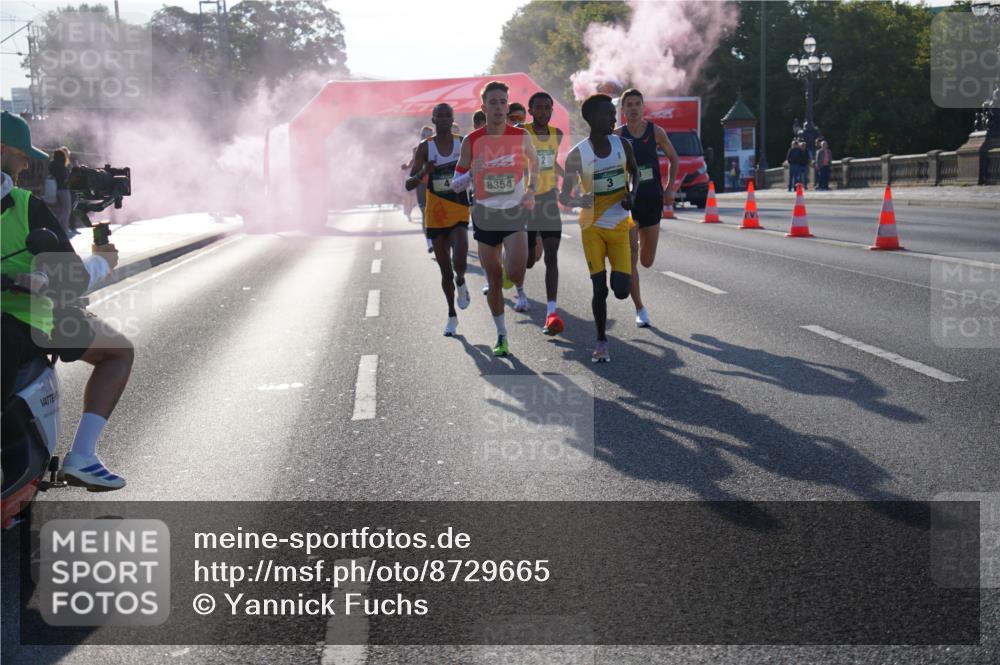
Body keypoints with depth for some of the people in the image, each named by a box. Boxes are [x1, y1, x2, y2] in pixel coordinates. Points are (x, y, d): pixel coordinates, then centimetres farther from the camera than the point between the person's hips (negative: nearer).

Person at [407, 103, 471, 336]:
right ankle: (452, 315, 27)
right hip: (435, 215, 1)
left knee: (459, 262, -22)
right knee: (445, 270, 8)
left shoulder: (463, 144, 1)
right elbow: (409, 184, -7)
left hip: (459, 211, -1)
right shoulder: (425, 147, -2)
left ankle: (461, 283, 14)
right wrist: (423, 172, -26)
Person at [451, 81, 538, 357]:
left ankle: (517, 287, 21)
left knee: (515, 274, -18)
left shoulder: (521, 136, -6)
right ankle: (501, 335, 23)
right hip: (485, 214, 1)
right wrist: (471, 173, -24)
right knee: (494, 280, 8)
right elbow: (455, 184, -3)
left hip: (515, 212, -1)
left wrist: (531, 192, 3)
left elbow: (533, 161, 16)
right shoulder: (471, 142, -7)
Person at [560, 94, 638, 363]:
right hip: (592, 228, -2)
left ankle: (619, 270, 31)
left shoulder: (622, 144, -3)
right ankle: (601, 341, 15)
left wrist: (632, 193, -5)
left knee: (621, 290, -6)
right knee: (599, 289, -5)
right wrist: (579, 201, -32)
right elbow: (564, 196, -9)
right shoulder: (578, 154, -13)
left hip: (620, 226, 2)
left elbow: (634, 170, 16)